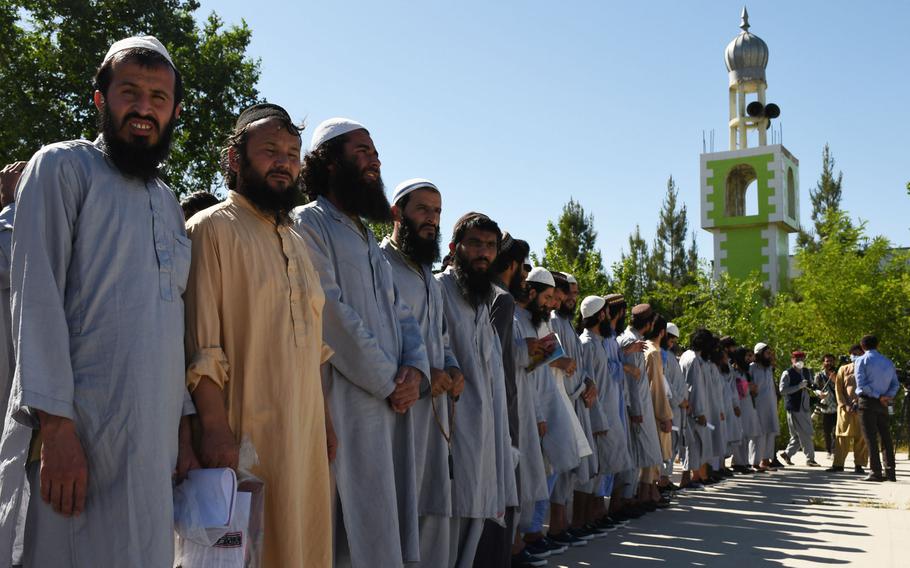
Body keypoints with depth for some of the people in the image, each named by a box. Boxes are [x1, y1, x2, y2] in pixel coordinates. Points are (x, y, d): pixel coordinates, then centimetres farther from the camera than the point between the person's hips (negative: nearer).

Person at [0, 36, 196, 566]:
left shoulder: (169, 203, 20)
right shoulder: (64, 167, 2)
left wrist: (185, 427, 10)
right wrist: (56, 424, -17)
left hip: (155, 444, 6)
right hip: (76, 432, -6)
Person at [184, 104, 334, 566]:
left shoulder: (295, 242, 19)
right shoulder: (212, 228, -5)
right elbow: (201, 346, -13)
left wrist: (325, 419, 15)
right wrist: (215, 428, -21)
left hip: (305, 435, 7)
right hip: (244, 436, -7)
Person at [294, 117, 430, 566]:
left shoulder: (369, 238, 22)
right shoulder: (309, 223, -5)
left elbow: (400, 312, 16)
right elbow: (331, 314, -15)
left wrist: (415, 369, -3)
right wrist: (389, 381, -12)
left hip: (392, 402, 8)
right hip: (347, 401, -8)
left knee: (386, 521, 10)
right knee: (357, 532, -5)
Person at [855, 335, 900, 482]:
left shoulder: (861, 360, -3)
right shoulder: (888, 362, 13)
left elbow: (862, 384, -13)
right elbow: (895, 384, 8)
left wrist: (878, 396, -9)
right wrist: (887, 396, -5)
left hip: (867, 402, -5)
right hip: (883, 404, 5)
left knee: (871, 437, -5)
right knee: (886, 437, 10)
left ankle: (876, 472, -8)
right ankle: (890, 472, 10)